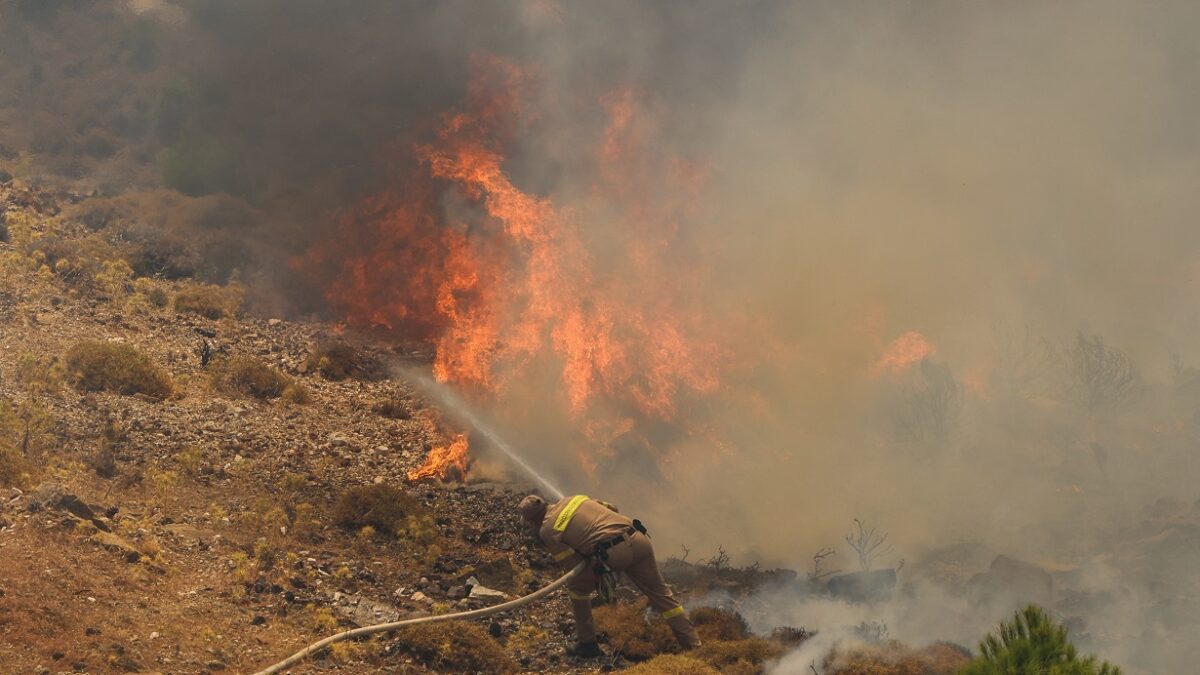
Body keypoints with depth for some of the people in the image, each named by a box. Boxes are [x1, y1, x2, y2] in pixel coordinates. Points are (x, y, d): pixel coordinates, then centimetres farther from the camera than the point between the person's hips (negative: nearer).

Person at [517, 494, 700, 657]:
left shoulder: (547, 531, 8)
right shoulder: (572, 499, 25)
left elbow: (574, 565, 6)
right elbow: (611, 508, 32)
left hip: (614, 551, -6)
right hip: (638, 540, 6)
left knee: (577, 588, 21)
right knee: (660, 593, 19)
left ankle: (587, 643, 25)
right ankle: (693, 644, 19)